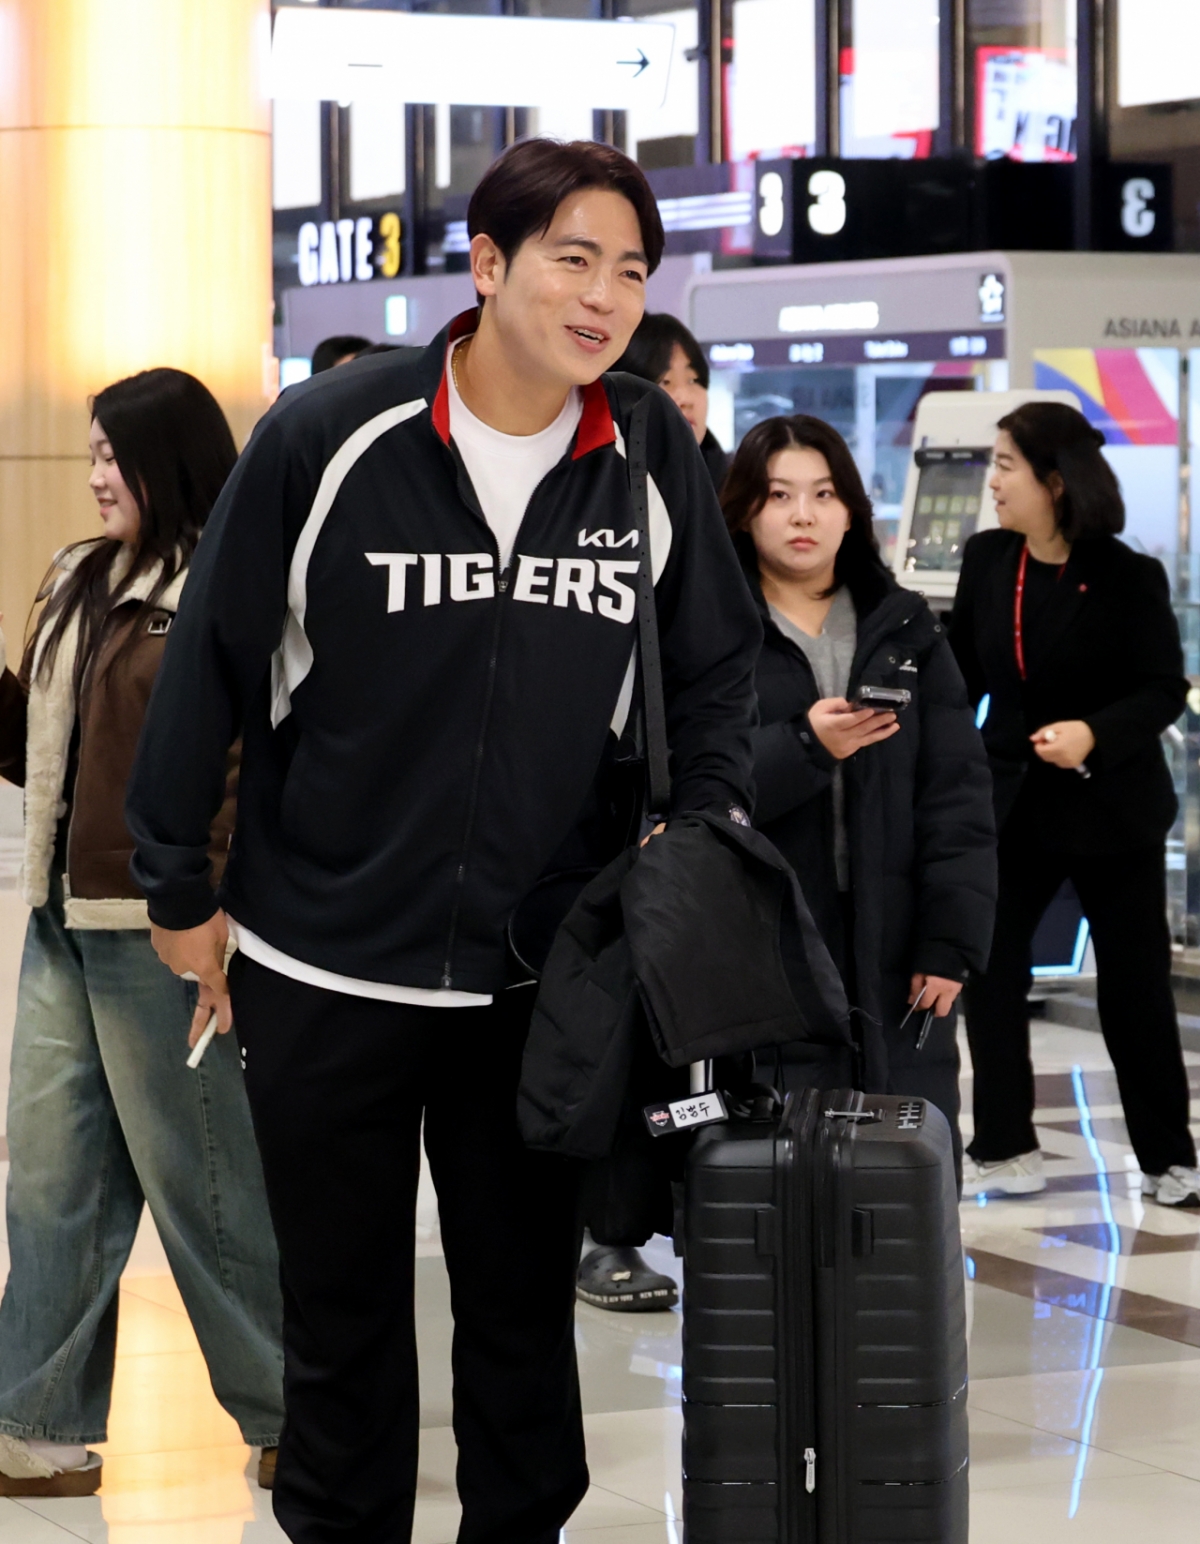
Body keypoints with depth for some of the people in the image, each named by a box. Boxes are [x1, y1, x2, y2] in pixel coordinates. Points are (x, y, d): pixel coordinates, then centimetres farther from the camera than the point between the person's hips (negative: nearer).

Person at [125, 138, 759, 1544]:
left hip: (540, 976, 2)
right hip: (324, 968, -2)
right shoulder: (327, 437, -12)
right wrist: (180, 890, 0)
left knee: (526, 1309, 12)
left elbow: (716, 666, 13)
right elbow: (210, 664, -4)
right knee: (342, 1318, 11)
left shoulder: (657, 461, -2)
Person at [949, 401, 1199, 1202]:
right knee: (987, 965, 0)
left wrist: (1095, 735, -29)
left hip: (1112, 806, -4)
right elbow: (964, 672, 7)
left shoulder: (1128, 577, -14)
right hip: (1012, 797, 4)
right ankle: (1006, 1150, 10)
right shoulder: (986, 558, -1)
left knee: (1135, 982, 4)